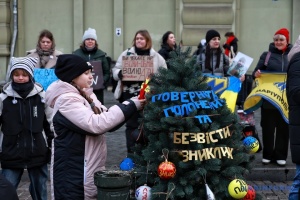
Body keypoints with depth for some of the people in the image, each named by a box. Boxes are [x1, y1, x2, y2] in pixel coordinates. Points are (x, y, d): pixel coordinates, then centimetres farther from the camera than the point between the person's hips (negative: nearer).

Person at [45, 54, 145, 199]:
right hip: (73, 173, -9)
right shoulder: (66, 100, -16)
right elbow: (96, 124, -26)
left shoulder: (85, 96, 11)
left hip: (90, 170, 9)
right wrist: (131, 106, -20)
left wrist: (133, 105, -3)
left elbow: (106, 120, 13)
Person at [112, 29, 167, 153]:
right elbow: (115, 70, 6)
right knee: (131, 124, 4)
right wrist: (120, 73, -16)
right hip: (130, 94, 0)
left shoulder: (155, 56, 5)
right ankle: (131, 154, 13)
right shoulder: (126, 53, 6)